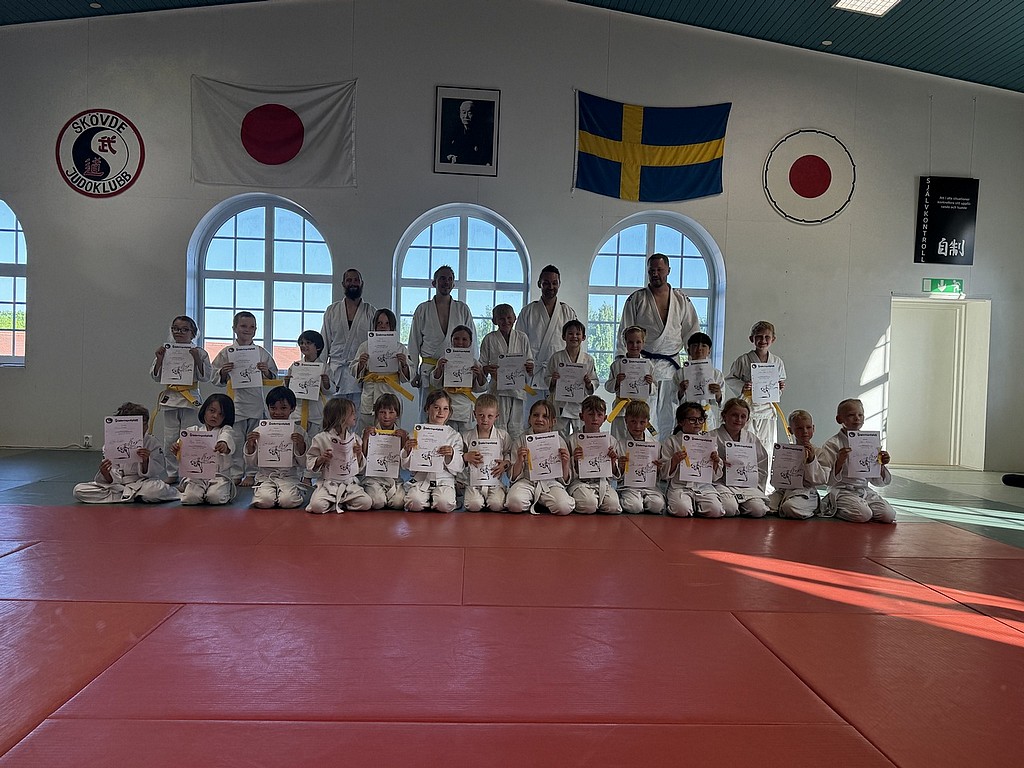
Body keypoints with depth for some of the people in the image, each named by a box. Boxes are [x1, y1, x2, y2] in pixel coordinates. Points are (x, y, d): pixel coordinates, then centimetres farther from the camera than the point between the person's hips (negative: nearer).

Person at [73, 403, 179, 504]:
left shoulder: (152, 443, -5)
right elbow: (110, 480, -2)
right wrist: (105, 474, -25)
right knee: (78, 490, -16)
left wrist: (145, 461, -26)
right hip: (117, 485, 4)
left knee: (157, 489, -39)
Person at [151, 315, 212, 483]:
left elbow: (206, 377, -6)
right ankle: (171, 474, 19)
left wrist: (197, 359, -17)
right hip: (170, 398, 3)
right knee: (170, 440, 8)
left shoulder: (199, 352, -2)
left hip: (191, 399, -3)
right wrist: (159, 359, -7)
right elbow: (155, 376, 6)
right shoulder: (166, 351, 5)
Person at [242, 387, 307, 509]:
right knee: (264, 500, -28)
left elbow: (304, 464, 1)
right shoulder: (259, 431, 4)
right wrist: (250, 445, -11)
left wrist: (300, 445, -16)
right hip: (265, 475, 1)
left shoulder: (298, 432, 1)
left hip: (290, 476, -1)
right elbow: (252, 463, 7)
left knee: (288, 501, -29)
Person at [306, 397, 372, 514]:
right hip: (328, 483, -3)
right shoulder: (321, 439, -3)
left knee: (367, 503, -20)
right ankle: (339, 504, -1)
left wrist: (359, 455, -5)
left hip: (350, 483, 3)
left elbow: (360, 467, 14)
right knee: (317, 506, -29)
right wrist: (321, 459, -16)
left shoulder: (354, 439, 7)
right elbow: (310, 463, 2)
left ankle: (340, 503, 1)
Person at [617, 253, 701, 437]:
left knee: (669, 418, 4)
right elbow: (625, 333, 4)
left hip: (671, 366, 2)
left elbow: (692, 333, 15)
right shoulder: (637, 299, 5)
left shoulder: (682, 301, 11)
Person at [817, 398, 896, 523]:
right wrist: (839, 462, -27)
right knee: (863, 515, -29)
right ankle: (834, 509, -2)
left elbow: (877, 481, 14)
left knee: (889, 515, -16)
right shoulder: (832, 444, -6)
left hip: (865, 490, 5)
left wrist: (881, 464, -5)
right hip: (842, 491, -5)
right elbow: (828, 480, -12)